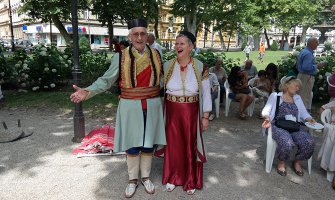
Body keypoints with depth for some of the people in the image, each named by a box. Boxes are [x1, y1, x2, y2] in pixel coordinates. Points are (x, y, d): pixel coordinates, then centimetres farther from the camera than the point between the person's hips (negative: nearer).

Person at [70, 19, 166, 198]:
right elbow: (106, 80, -5)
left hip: (152, 106, 2)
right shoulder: (120, 57, -5)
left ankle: (146, 177, 32)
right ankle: (133, 179, 29)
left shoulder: (156, 54, 3)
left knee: (148, 143, 12)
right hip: (130, 107, -2)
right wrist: (87, 92, -17)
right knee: (132, 145, 8)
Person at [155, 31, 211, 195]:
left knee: (190, 146, 10)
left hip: (191, 113, -1)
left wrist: (205, 116, -3)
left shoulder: (200, 67, -6)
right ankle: (172, 177, 34)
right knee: (173, 144, 12)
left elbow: (206, 93, -2)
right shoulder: (167, 66, -3)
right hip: (172, 112, 1)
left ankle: (191, 181, 32)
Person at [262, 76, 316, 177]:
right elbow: (265, 111, 4)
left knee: (309, 142, -24)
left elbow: (303, 113, 19)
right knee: (286, 143, -35)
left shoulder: (297, 98, 26)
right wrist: (267, 118, -19)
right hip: (278, 126, -4)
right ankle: (281, 162, -4)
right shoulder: (275, 96, 12)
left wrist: (309, 119, -4)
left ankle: (297, 162, 3)